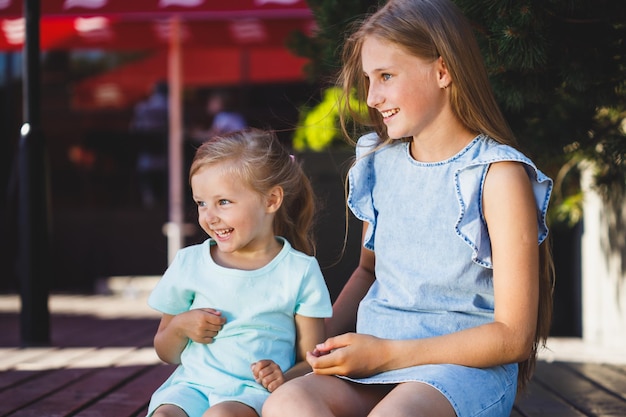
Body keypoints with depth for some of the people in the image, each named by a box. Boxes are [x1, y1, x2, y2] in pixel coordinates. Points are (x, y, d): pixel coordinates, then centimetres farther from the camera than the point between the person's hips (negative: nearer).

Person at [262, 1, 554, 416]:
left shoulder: (498, 175, -7)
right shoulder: (380, 164, 12)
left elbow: (514, 335, -9)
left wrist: (387, 353, -13)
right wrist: (324, 340, 8)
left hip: (468, 365, -5)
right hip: (373, 363, 5)